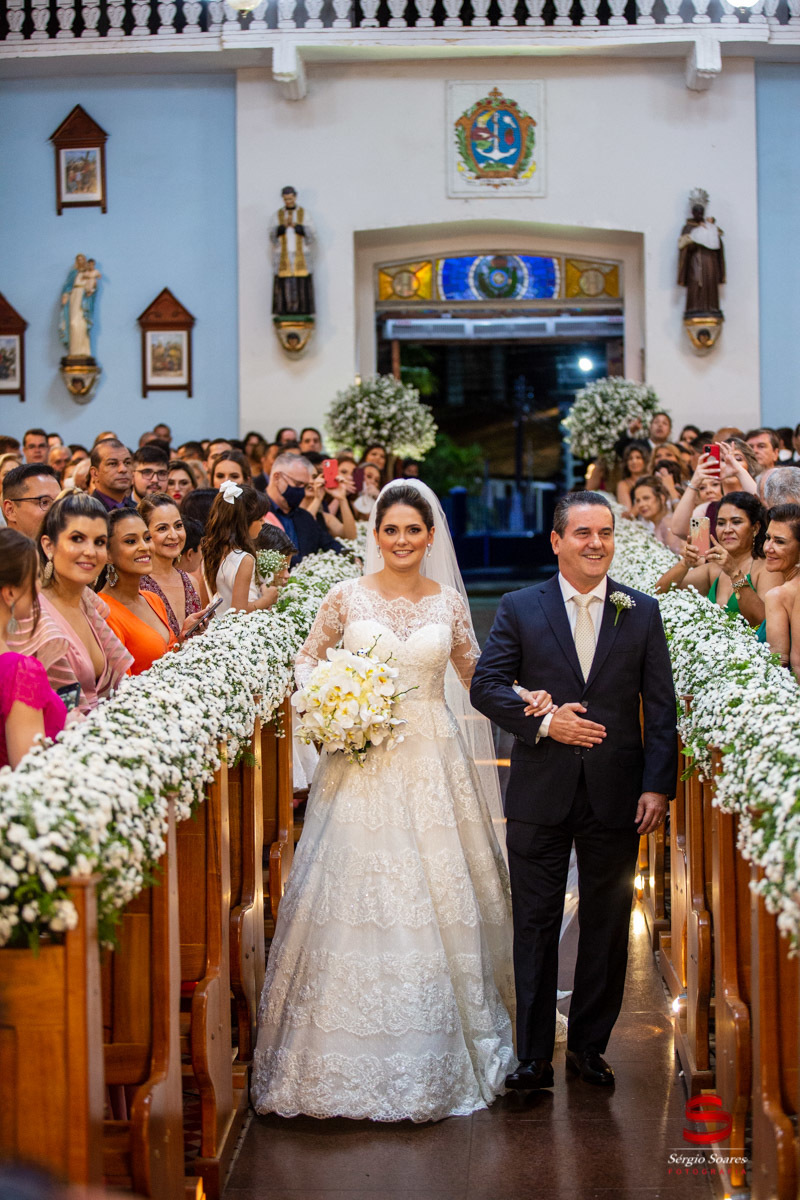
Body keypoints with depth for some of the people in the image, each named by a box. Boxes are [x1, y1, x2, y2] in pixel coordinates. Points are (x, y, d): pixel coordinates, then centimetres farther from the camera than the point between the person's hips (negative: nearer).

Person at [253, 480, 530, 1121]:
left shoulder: (448, 603, 5)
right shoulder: (347, 597, 1)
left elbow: (477, 674, 14)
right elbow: (307, 659, 11)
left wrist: (526, 697, -3)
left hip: (432, 762, 1)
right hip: (362, 761, -1)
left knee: (437, 894, 3)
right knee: (353, 894, -3)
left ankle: (436, 1057, 17)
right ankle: (354, 1053, 10)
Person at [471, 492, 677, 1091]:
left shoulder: (643, 612, 5)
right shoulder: (519, 608, 3)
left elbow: (661, 707, 3)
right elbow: (486, 685, -1)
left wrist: (659, 785, -5)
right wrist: (543, 720, -15)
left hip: (617, 795, 1)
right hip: (540, 795, -1)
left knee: (607, 926, 9)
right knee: (536, 926, 4)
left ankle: (590, 1046, 23)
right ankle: (534, 1054, 12)